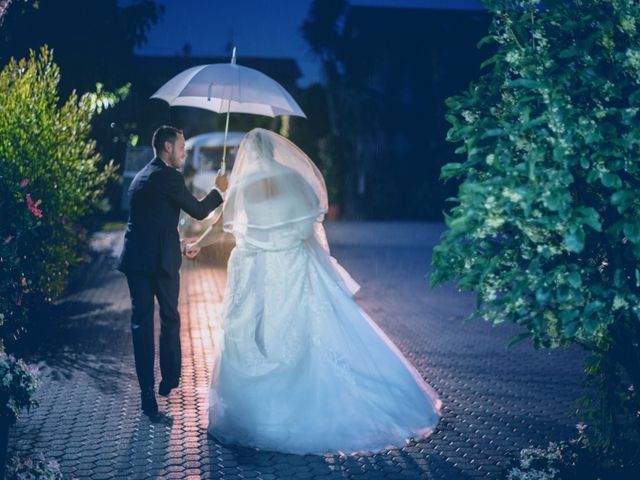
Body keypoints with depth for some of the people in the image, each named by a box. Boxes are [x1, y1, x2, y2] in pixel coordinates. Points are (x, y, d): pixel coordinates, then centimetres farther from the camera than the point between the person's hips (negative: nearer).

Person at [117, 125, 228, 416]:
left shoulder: (142, 176, 17)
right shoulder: (168, 176, -10)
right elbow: (198, 211, -6)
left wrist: (182, 244, 27)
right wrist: (219, 190, 10)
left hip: (134, 259, 6)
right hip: (160, 260, -6)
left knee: (141, 322, 6)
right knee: (170, 319, 13)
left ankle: (147, 392, 6)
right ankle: (169, 380, 24)